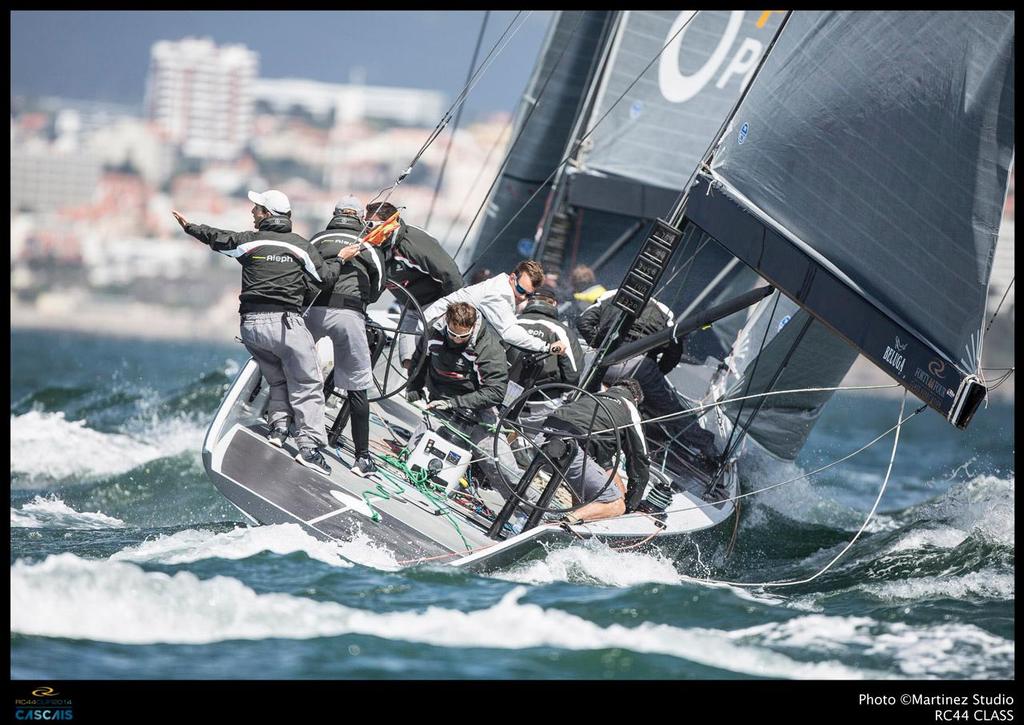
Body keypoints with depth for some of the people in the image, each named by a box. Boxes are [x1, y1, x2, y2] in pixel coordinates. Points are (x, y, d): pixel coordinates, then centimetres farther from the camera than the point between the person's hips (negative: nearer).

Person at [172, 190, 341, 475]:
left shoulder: (248, 241, 6)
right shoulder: (301, 246, 3)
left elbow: (215, 238, 19)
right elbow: (325, 278, 4)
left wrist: (188, 226, 34)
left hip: (251, 325, 3)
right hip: (285, 323, -3)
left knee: (277, 380, 24)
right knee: (307, 385, 0)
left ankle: (278, 426, 6)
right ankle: (309, 444, -10)